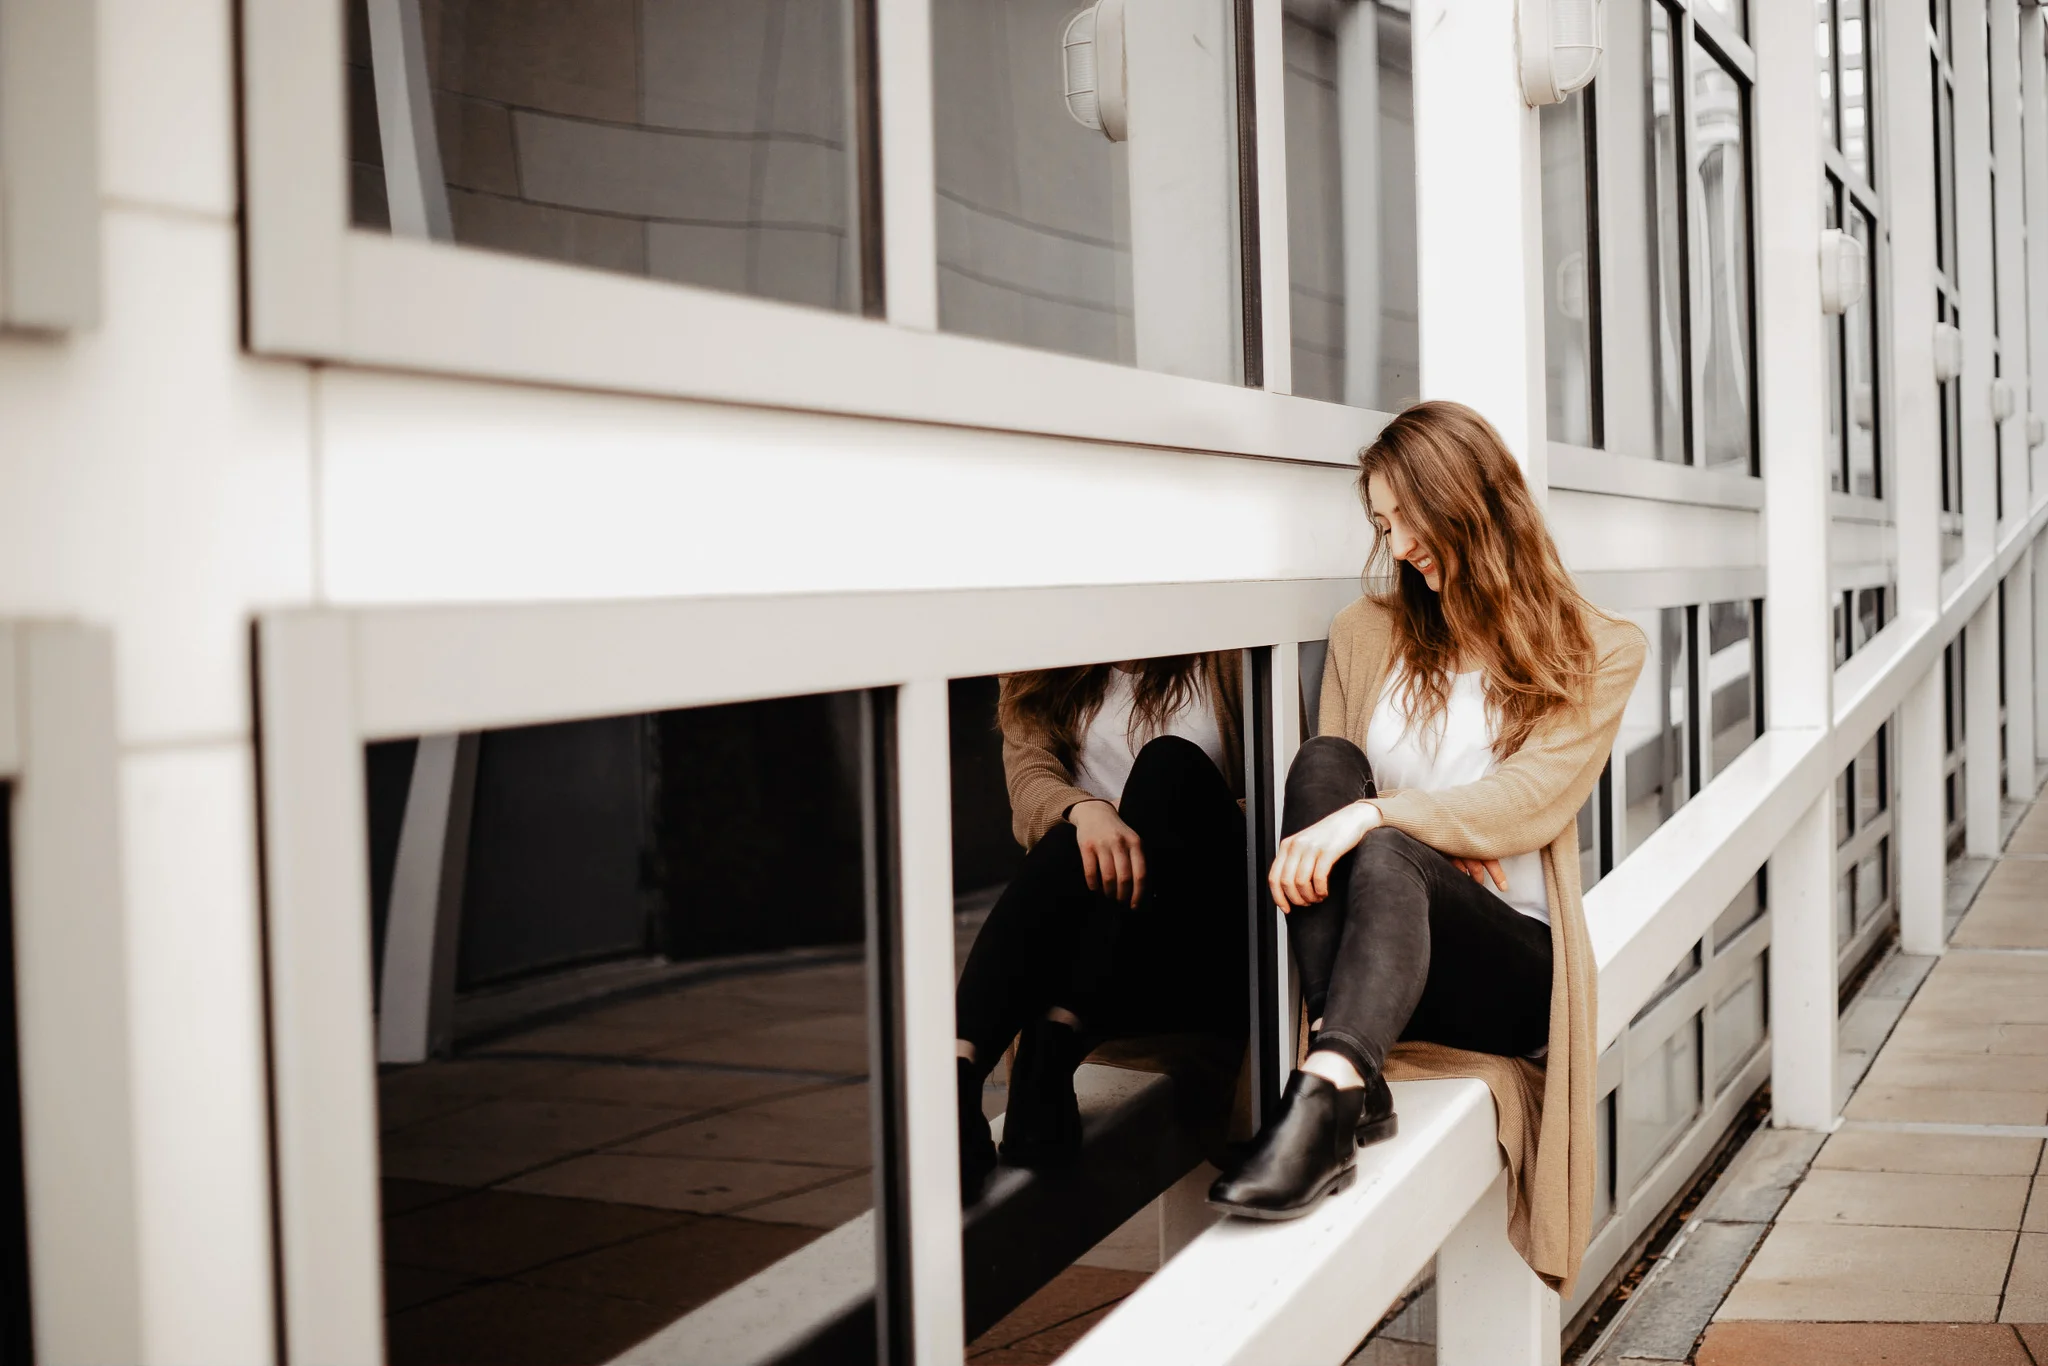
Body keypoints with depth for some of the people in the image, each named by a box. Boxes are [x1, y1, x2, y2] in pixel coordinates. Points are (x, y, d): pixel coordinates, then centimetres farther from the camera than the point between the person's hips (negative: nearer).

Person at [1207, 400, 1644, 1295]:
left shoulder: (1595, 653, 7)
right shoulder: (1366, 633, 17)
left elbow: (1532, 800, -9)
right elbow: (1332, 789, 13)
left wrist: (1379, 819, -24)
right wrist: (1441, 839, -7)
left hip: (1515, 964, -3)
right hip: (1377, 948, 3)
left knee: (1384, 856, -33)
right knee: (1325, 760, -25)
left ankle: (1324, 1097, -54)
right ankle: (1350, 1082, -39)